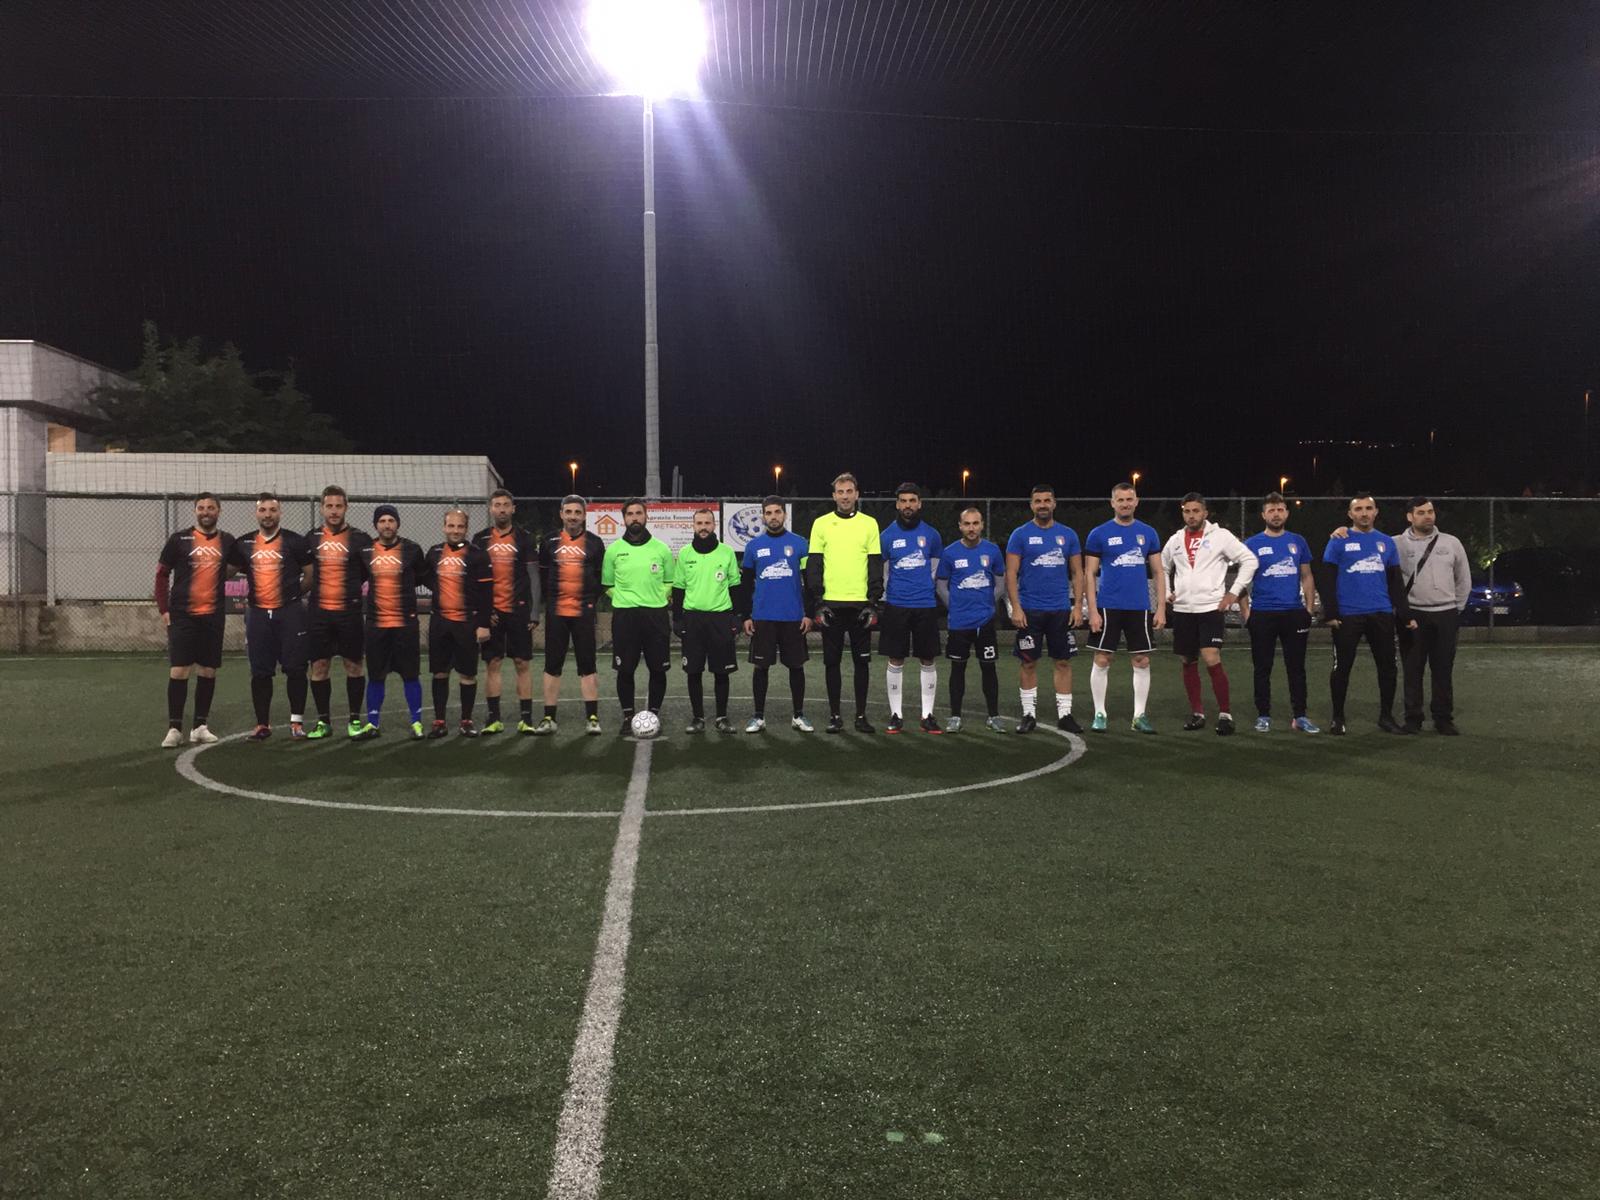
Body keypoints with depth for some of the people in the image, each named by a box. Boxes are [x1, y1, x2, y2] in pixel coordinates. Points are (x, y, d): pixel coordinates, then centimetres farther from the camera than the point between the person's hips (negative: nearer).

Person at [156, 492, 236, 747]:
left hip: (214, 616, 3)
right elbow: (162, 574, 3)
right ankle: (174, 728, 2)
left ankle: (200, 726, 15)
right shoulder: (179, 539, 0)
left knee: (208, 672, 6)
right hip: (182, 616, -2)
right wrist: (164, 609, -3)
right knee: (178, 671, -5)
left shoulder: (227, 541, 6)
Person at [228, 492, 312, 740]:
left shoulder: (294, 541, -2)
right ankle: (263, 724, 14)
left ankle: (297, 722, 6)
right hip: (258, 614, 3)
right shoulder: (243, 544, 8)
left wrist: (295, 592, 5)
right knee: (260, 671, 6)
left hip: (290, 613, -3)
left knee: (295, 668, -3)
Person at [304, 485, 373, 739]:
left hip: (350, 612, -2)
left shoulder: (359, 539, 1)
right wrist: (302, 591, 8)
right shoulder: (311, 538, 8)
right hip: (319, 613, 2)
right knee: (319, 666, 4)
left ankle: (355, 719, 14)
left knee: (354, 665, 3)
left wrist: (364, 592, 0)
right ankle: (323, 720, 15)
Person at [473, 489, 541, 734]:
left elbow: (534, 577, 2)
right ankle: (494, 718, 10)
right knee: (492, 664, 3)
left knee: (523, 664, 1)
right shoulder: (480, 539, 8)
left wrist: (535, 612, -4)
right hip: (490, 612, 1)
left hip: (519, 610, -1)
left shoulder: (524, 538, 4)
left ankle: (526, 718, 6)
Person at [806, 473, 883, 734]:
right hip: (831, 603, 0)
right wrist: (818, 600, -5)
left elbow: (876, 564, 5)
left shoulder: (869, 524, 6)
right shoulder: (821, 524, 5)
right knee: (832, 661, 4)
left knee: (862, 661, 4)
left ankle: (861, 715, 12)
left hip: (861, 603, 0)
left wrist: (873, 601, -3)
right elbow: (813, 564, 4)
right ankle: (835, 715, 13)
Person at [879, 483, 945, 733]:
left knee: (928, 661, 3)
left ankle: (928, 715, 11)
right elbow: (881, 573, 11)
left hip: (925, 606, 1)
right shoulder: (887, 536, 1)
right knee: (896, 661, 3)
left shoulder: (931, 535, 4)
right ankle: (896, 715, 12)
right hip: (896, 606, -1)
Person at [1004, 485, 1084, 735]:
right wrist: (1016, 608, -12)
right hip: (1030, 610, -2)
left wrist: (1077, 606, 0)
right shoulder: (1020, 534, -1)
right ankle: (1029, 714, 12)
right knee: (1028, 663, 3)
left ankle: (1065, 714, 12)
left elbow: (1077, 573, 9)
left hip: (1061, 610, 2)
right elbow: (1011, 574, -4)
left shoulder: (1068, 535, 7)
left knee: (1063, 662, 4)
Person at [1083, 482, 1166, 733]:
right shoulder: (1099, 534, 0)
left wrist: (1161, 607, 2)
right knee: (1102, 660, 0)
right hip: (1108, 607, -2)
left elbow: (1158, 572, 10)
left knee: (1142, 661, 4)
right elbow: (1090, 574, -1)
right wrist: (1092, 611, -8)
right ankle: (1099, 714, 11)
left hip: (1140, 608, 2)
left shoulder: (1148, 533, 7)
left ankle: (1140, 716, 12)